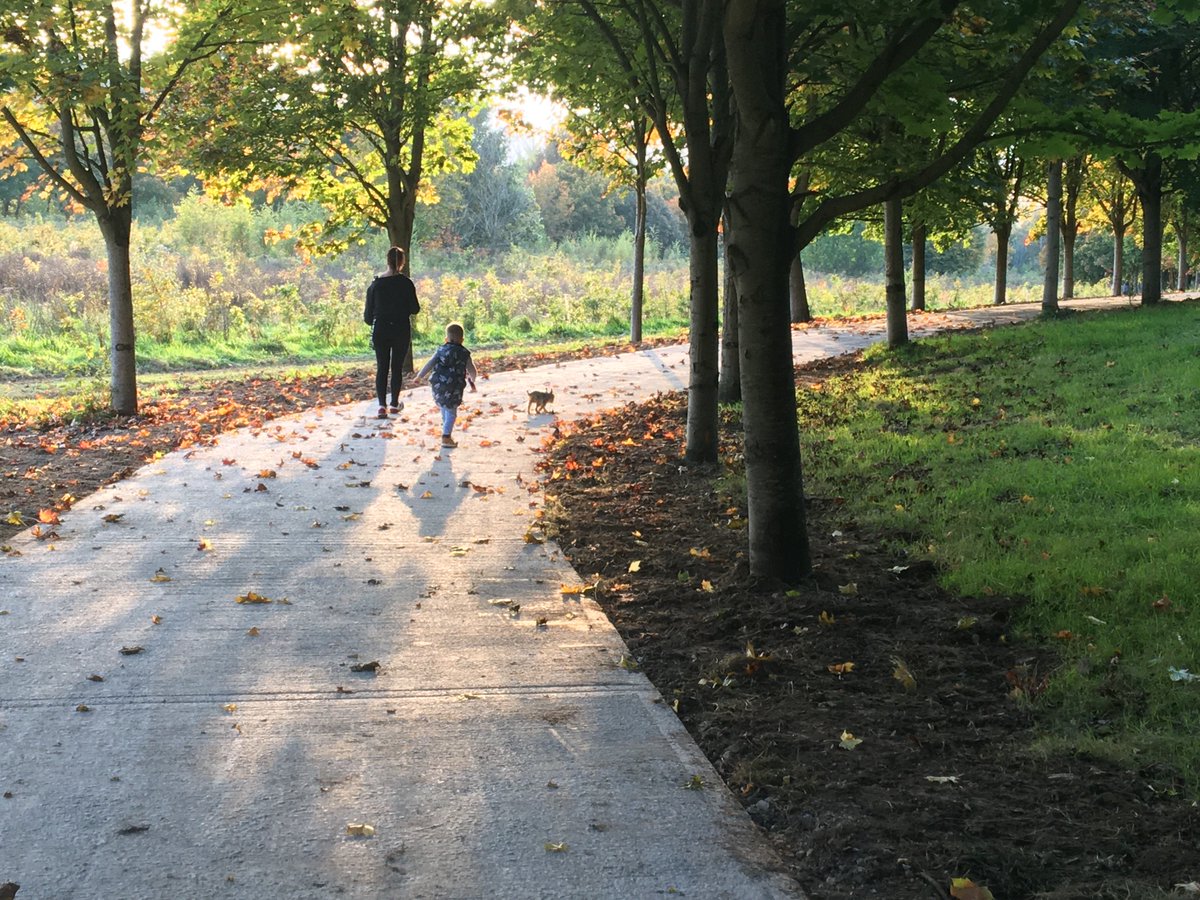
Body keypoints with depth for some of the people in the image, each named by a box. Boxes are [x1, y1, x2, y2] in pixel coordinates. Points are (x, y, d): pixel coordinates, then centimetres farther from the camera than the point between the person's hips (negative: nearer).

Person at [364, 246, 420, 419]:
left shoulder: (376, 283, -4)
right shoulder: (406, 283, -10)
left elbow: (369, 312, 2)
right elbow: (415, 309, -6)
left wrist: (369, 320, 24)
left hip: (380, 330, 1)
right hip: (401, 330, -1)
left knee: (382, 368, 5)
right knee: (397, 367, 11)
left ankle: (382, 404, -8)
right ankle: (395, 404, 18)